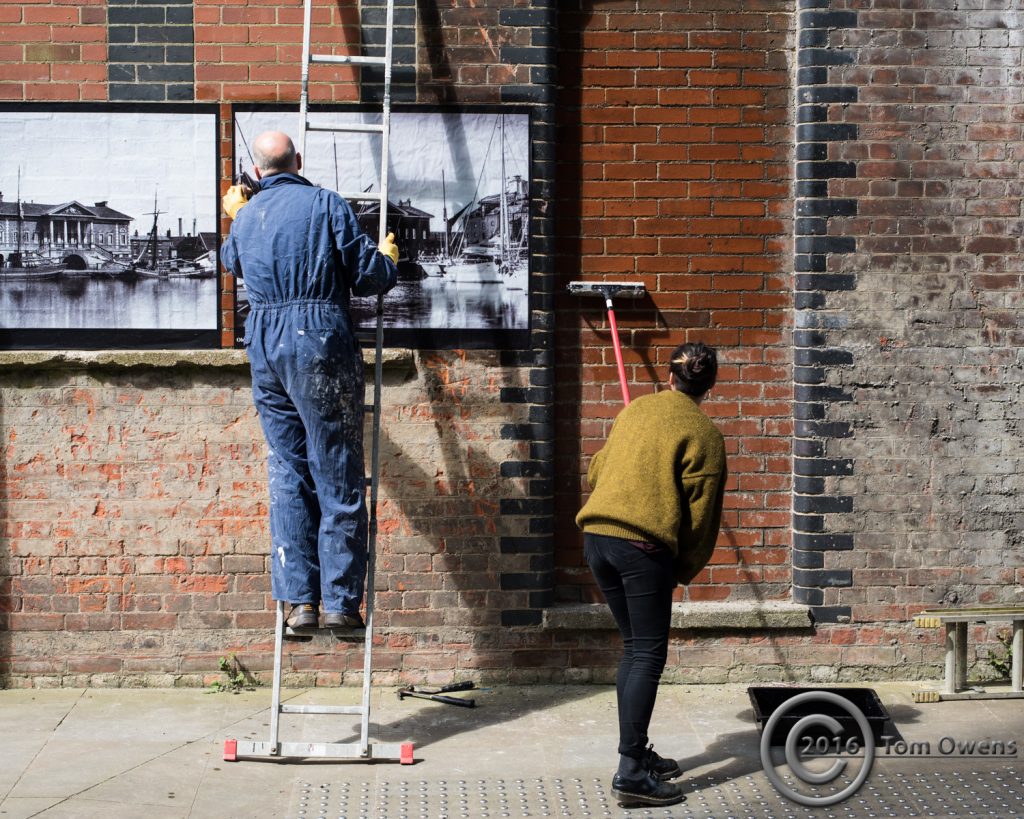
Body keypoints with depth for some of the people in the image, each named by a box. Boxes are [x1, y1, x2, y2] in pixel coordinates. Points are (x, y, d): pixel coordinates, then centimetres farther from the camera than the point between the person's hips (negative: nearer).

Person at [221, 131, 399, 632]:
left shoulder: (246, 218, 13)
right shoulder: (325, 204, -1)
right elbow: (368, 277, -4)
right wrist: (388, 258, 18)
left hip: (265, 347, 5)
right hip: (322, 345, -4)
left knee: (288, 476, 9)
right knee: (338, 477, 0)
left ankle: (301, 601, 6)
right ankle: (341, 601, 0)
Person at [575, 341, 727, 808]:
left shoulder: (635, 410, 16)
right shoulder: (703, 433, -2)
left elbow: (596, 473, 25)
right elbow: (701, 512, -4)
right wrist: (687, 570, 8)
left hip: (597, 535, 7)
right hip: (644, 546, -7)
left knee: (634, 647, 18)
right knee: (648, 655, -3)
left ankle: (636, 752, 24)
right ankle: (631, 773, -8)